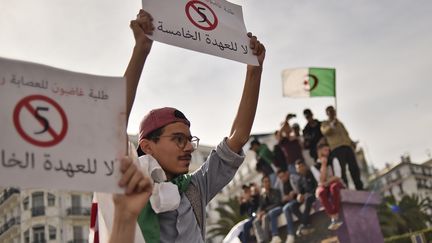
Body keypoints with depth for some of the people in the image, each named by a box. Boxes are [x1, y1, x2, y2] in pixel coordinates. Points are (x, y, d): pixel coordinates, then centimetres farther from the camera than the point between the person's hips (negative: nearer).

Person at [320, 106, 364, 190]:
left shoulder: (340, 123, 29)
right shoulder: (325, 123, 9)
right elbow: (324, 131, -12)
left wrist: (351, 142, 15)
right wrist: (331, 125, -30)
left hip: (347, 147, 6)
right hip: (336, 148, -6)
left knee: (354, 168, 0)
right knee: (342, 170, -15)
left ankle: (360, 188, 5)